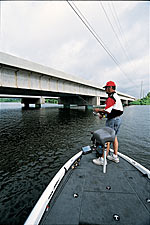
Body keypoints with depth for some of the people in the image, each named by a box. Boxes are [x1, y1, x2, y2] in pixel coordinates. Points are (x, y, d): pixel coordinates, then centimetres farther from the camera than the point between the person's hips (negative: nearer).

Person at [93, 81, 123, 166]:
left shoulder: (111, 97, -16)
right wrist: (102, 114, 11)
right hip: (118, 119, 10)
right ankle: (115, 157, 27)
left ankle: (102, 159, 2)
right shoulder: (117, 96, 17)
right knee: (114, 137, 17)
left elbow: (107, 110, -24)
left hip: (112, 120, -10)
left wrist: (99, 110, -9)